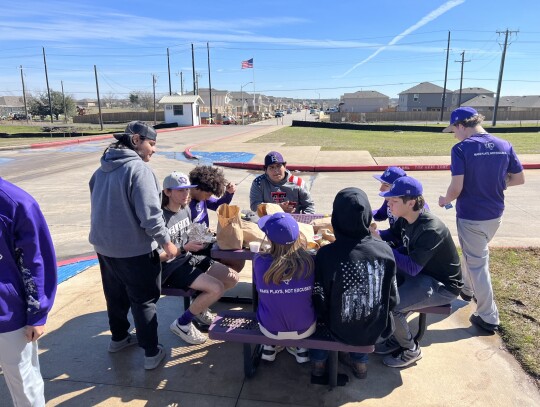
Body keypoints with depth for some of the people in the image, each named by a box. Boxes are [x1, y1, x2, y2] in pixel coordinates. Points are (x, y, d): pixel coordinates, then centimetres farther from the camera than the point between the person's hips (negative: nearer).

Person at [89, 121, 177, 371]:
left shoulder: (102, 169, 7)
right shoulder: (138, 168, -20)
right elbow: (150, 214, -24)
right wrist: (166, 242, -12)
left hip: (104, 245, 8)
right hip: (134, 249, -8)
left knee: (116, 295, 24)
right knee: (144, 301, 6)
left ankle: (118, 338, 42)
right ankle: (152, 353, 17)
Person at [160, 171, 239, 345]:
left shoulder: (186, 209, 4)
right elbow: (157, 256, -21)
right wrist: (185, 248, -27)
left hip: (188, 259, 8)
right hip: (170, 267, -8)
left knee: (232, 278, 0)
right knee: (217, 288, -24)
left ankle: (199, 308, 20)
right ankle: (182, 323, -3)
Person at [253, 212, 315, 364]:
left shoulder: (259, 261, -23)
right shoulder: (309, 261, -20)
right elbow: (313, 295, 0)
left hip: (270, 329, 0)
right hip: (306, 328, 0)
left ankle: (271, 347, 32)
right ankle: (301, 348, 29)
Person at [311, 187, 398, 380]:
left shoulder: (326, 254, -26)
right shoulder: (385, 250, -18)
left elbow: (320, 301, -14)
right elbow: (392, 300, -5)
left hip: (341, 331, -2)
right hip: (377, 331, 3)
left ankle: (318, 361, 36)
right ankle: (360, 361, 36)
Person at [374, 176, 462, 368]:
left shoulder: (431, 230, -32)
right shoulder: (405, 219, -6)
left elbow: (412, 268, -34)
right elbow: (392, 234, 13)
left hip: (442, 285, -9)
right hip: (420, 272, 9)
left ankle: (411, 350, 7)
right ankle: (396, 338, 16)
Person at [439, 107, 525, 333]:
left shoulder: (461, 148, -18)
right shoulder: (504, 146, 0)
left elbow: (456, 188, -22)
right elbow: (519, 179, 6)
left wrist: (445, 200, -2)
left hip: (471, 217, -6)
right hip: (495, 215, 7)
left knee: (477, 263, 6)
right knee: (474, 253, 28)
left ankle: (489, 318, 16)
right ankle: (467, 288, 50)